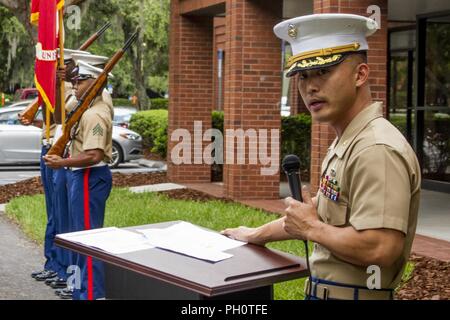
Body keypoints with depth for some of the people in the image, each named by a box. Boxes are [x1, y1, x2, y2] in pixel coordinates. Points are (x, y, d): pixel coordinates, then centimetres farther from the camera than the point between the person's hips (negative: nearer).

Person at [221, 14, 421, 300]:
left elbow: (379, 249, -31)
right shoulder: (346, 142, 10)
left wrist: (310, 228, -18)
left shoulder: (377, 150, -23)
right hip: (326, 289, 9)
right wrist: (257, 234, 26)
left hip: (353, 293, -9)